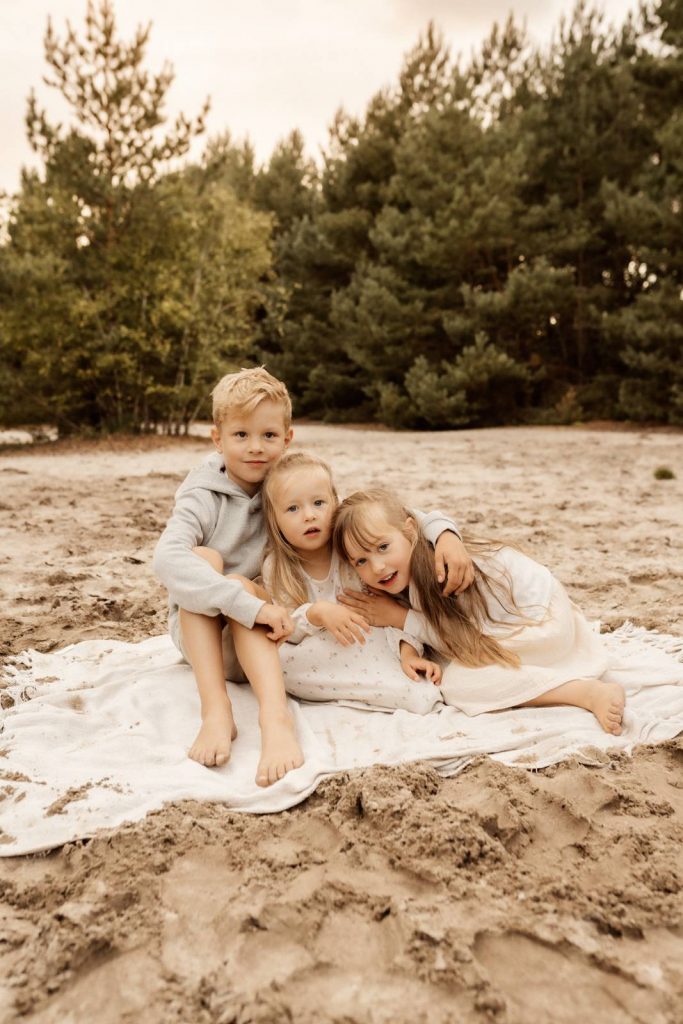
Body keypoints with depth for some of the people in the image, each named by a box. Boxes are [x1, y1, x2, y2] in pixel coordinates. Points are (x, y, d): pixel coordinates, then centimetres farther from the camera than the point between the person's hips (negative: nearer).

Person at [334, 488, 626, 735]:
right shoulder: (406, 572, -7)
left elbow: (458, 635, -20)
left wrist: (399, 618, -20)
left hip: (541, 619, -9)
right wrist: (407, 649, -24)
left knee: (455, 682, -21)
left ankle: (589, 692, -21)